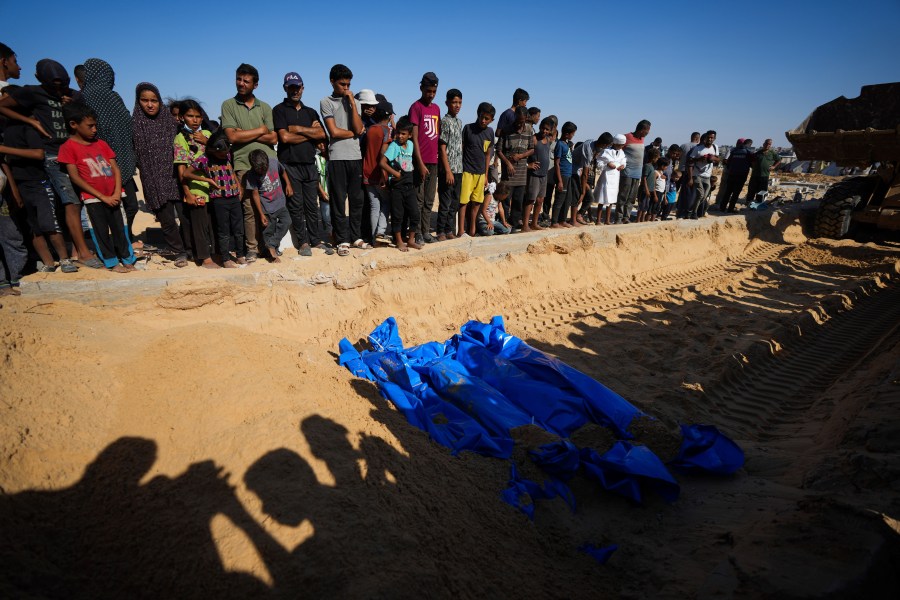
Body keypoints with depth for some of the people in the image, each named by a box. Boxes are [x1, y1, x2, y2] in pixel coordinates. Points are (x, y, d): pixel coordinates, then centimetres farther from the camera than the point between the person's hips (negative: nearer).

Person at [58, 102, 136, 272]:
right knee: (101, 231, 4)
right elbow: (75, 177, -8)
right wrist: (102, 196, -12)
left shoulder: (101, 144, 10)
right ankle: (112, 262, 14)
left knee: (120, 229, 6)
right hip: (93, 198, -3)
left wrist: (117, 193, -8)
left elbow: (115, 169, 6)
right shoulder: (68, 147, -4)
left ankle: (128, 259, 15)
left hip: (113, 196, 4)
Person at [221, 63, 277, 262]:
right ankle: (252, 248, 3)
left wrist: (245, 134, -6)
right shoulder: (228, 105, 8)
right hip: (244, 165, -2)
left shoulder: (265, 108, 14)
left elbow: (273, 138, 2)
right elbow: (232, 136, -5)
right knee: (250, 208, -7)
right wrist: (260, 130, -1)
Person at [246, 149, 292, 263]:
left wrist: (288, 184, 6)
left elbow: (282, 171, 14)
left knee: (286, 221, -14)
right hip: (267, 206, -3)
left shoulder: (274, 162, -10)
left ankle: (272, 245, -4)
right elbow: (255, 194, -11)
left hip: (280, 202, 3)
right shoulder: (251, 175, -15)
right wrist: (261, 214, -10)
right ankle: (272, 253, 14)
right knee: (270, 229, 0)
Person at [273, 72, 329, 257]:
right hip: (290, 165, -3)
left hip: (309, 164, 4)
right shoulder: (279, 110, 4)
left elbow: (322, 134, 1)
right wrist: (310, 132, -2)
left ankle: (316, 239, 13)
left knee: (312, 205, 5)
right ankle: (303, 242, 4)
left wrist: (298, 129, -7)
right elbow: (284, 137, -10)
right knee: (296, 205, -2)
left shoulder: (310, 112, 17)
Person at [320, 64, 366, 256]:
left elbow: (358, 128, -3)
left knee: (357, 199, 7)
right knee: (338, 200, -1)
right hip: (337, 157, -4)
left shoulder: (354, 102, 14)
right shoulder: (326, 102, 3)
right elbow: (334, 132, -7)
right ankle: (342, 240, 5)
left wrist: (351, 101, -3)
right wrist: (355, 133, 2)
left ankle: (356, 237, 17)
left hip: (356, 156, 4)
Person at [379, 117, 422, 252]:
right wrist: (394, 173, -20)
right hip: (396, 186, -5)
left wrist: (412, 168, 8)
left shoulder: (410, 144, 8)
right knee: (397, 215, 3)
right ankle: (399, 242, 15)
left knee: (415, 213, 5)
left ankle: (411, 240, 19)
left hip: (409, 185, 5)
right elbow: (383, 162, -18)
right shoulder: (394, 145, -9)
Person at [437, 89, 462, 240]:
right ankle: (441, 232, 6)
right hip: (447, 170, -7)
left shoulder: (459, 122, 16)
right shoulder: (445, 121, -7)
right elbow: (442, 148, -12)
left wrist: (460, 168, 12)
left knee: (455, 203, 11)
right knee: (445, 203, -3)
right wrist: (448, 171, -17)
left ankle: (450, 230, 19)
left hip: (458, 170, 8)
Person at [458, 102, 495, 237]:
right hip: (467, 171, -5)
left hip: (480, 173, 5)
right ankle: (461, 231, 1)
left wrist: (486, 175, 13)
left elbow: (488, 154, 14)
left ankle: (471, 230, 19)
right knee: (463, 202, -4)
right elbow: (460, 149, -2)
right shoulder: (468, 128, -5)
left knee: (476, 203, 8)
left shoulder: (490, 132, 8)